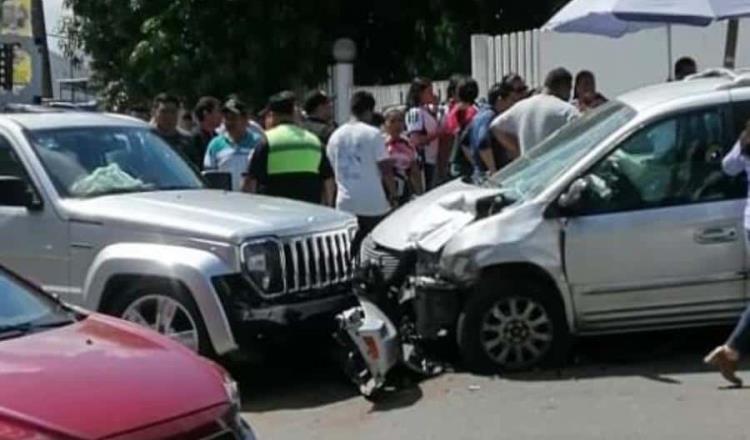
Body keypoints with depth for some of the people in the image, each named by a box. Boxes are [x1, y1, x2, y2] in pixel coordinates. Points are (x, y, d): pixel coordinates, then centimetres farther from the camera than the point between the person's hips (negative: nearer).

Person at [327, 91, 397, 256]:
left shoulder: (335, 137, 8)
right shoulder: (373, 134, -8)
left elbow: (333, 169, 13)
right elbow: (386, 169, -11)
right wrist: (393, 195, 0)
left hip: (345, 205, 5)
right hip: (374, 205, -5)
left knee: (350, 253, 9)